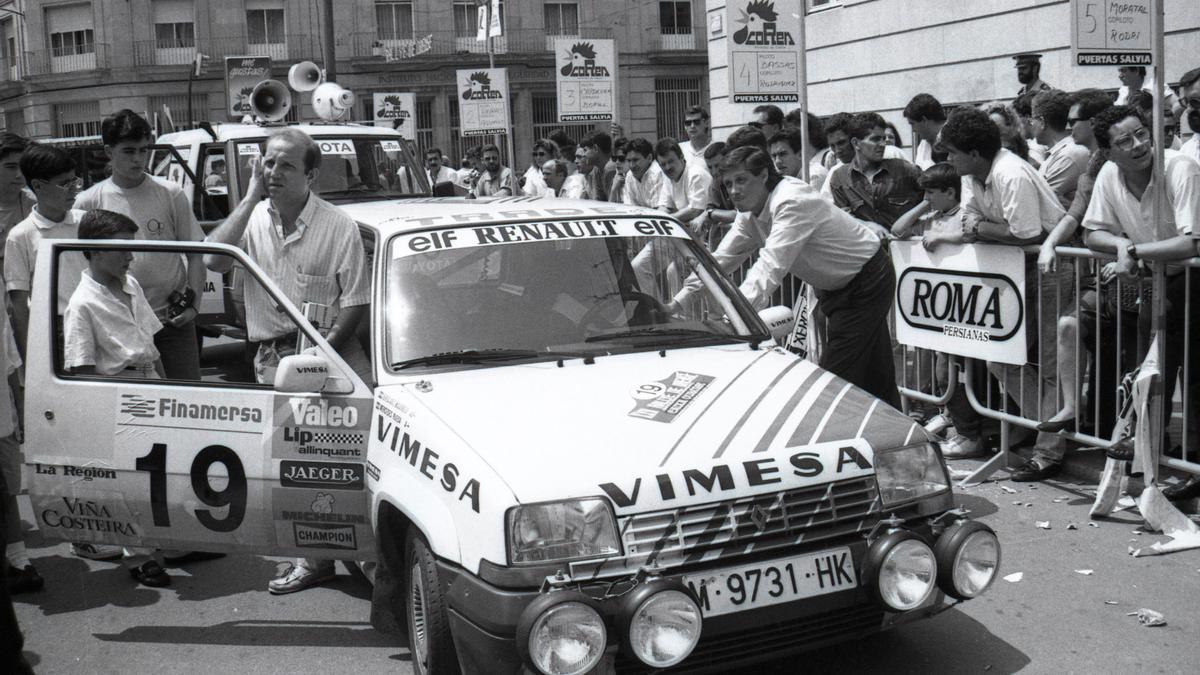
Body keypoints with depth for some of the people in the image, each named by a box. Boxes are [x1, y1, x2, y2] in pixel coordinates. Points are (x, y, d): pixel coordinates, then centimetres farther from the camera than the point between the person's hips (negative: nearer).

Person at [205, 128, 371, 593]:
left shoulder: (338, 227, -5)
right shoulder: (254, 220, 7)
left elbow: (356, 300, -4)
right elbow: (213, 259, -11)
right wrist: (251, 199, -10)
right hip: (273, 359, 3)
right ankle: (314, 557, 16)